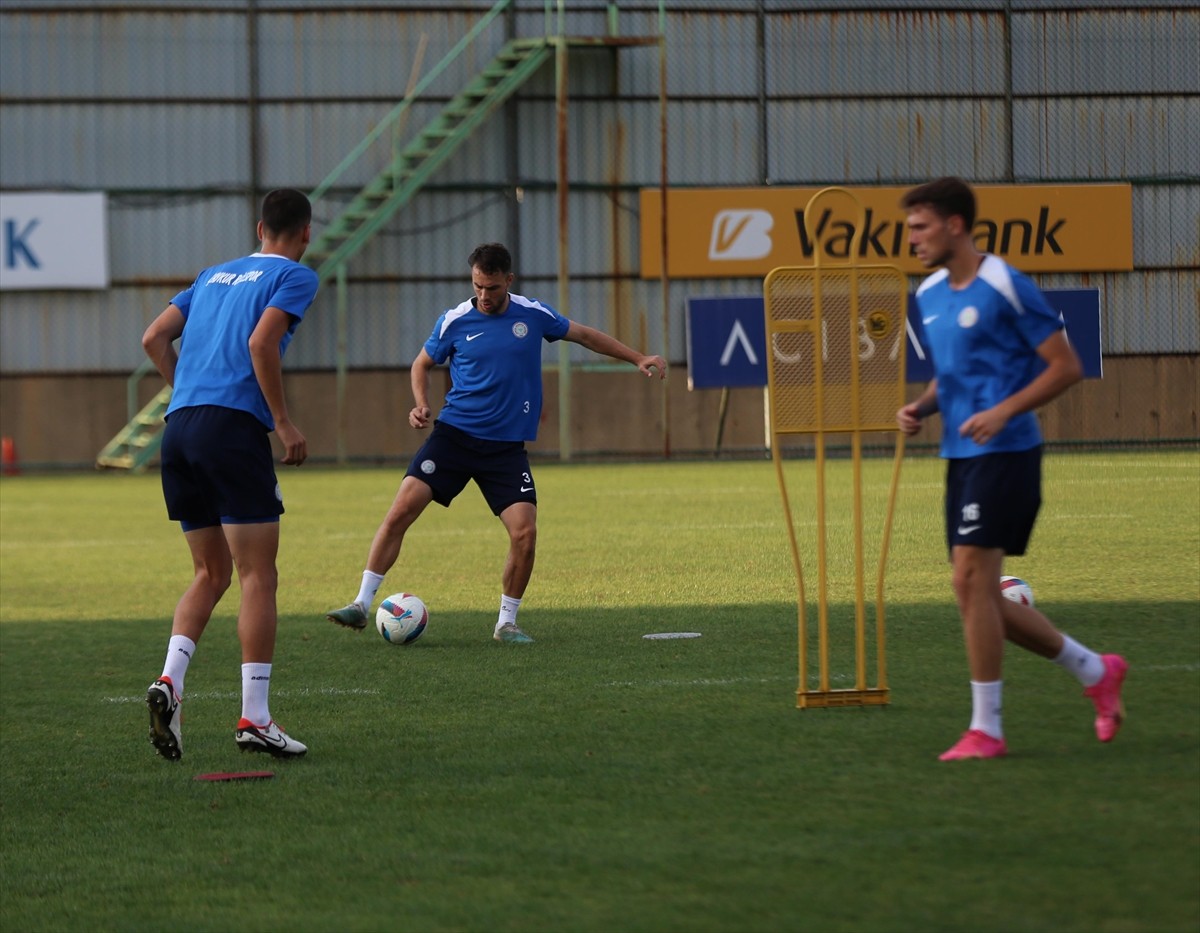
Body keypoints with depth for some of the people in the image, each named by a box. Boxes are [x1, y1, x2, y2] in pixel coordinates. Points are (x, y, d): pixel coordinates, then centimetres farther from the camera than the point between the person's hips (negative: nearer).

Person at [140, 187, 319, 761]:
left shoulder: (214, 275, 24)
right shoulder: (295, 276, 4)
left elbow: (155, 339, 17)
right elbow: (262, 341, -12)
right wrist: (284, 423, -8)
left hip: (180, 430, 7)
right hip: (235, 428, -7)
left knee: (211, 574, 15)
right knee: (257, 578, -4)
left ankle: (169, 681, -6)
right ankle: (254, 718, -8)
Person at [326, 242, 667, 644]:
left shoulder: (534, 314, 0)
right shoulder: (454, 321, -3)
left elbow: (586, 335, 16)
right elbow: (422, 363, 14)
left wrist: (638, 358, 15)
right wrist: (421, 403, -5)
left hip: (506, 446, 1)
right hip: (454, 434, -1)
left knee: (525, 533, -13)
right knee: (401, 509, -15)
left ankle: (506, 622, 7)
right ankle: (362, 604, -7)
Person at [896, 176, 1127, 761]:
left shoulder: (1004, 287, -11)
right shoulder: (929, 295, 13)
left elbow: (1066, 366, -11)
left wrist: (1003, 411, -21)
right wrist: (921, 407, 6)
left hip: (1004, 453, -9)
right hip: (961, 456, 9)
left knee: (971, 579, -14)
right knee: (980, 598, 7)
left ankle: (985, 730, -7)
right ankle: (1096, 672, 24)